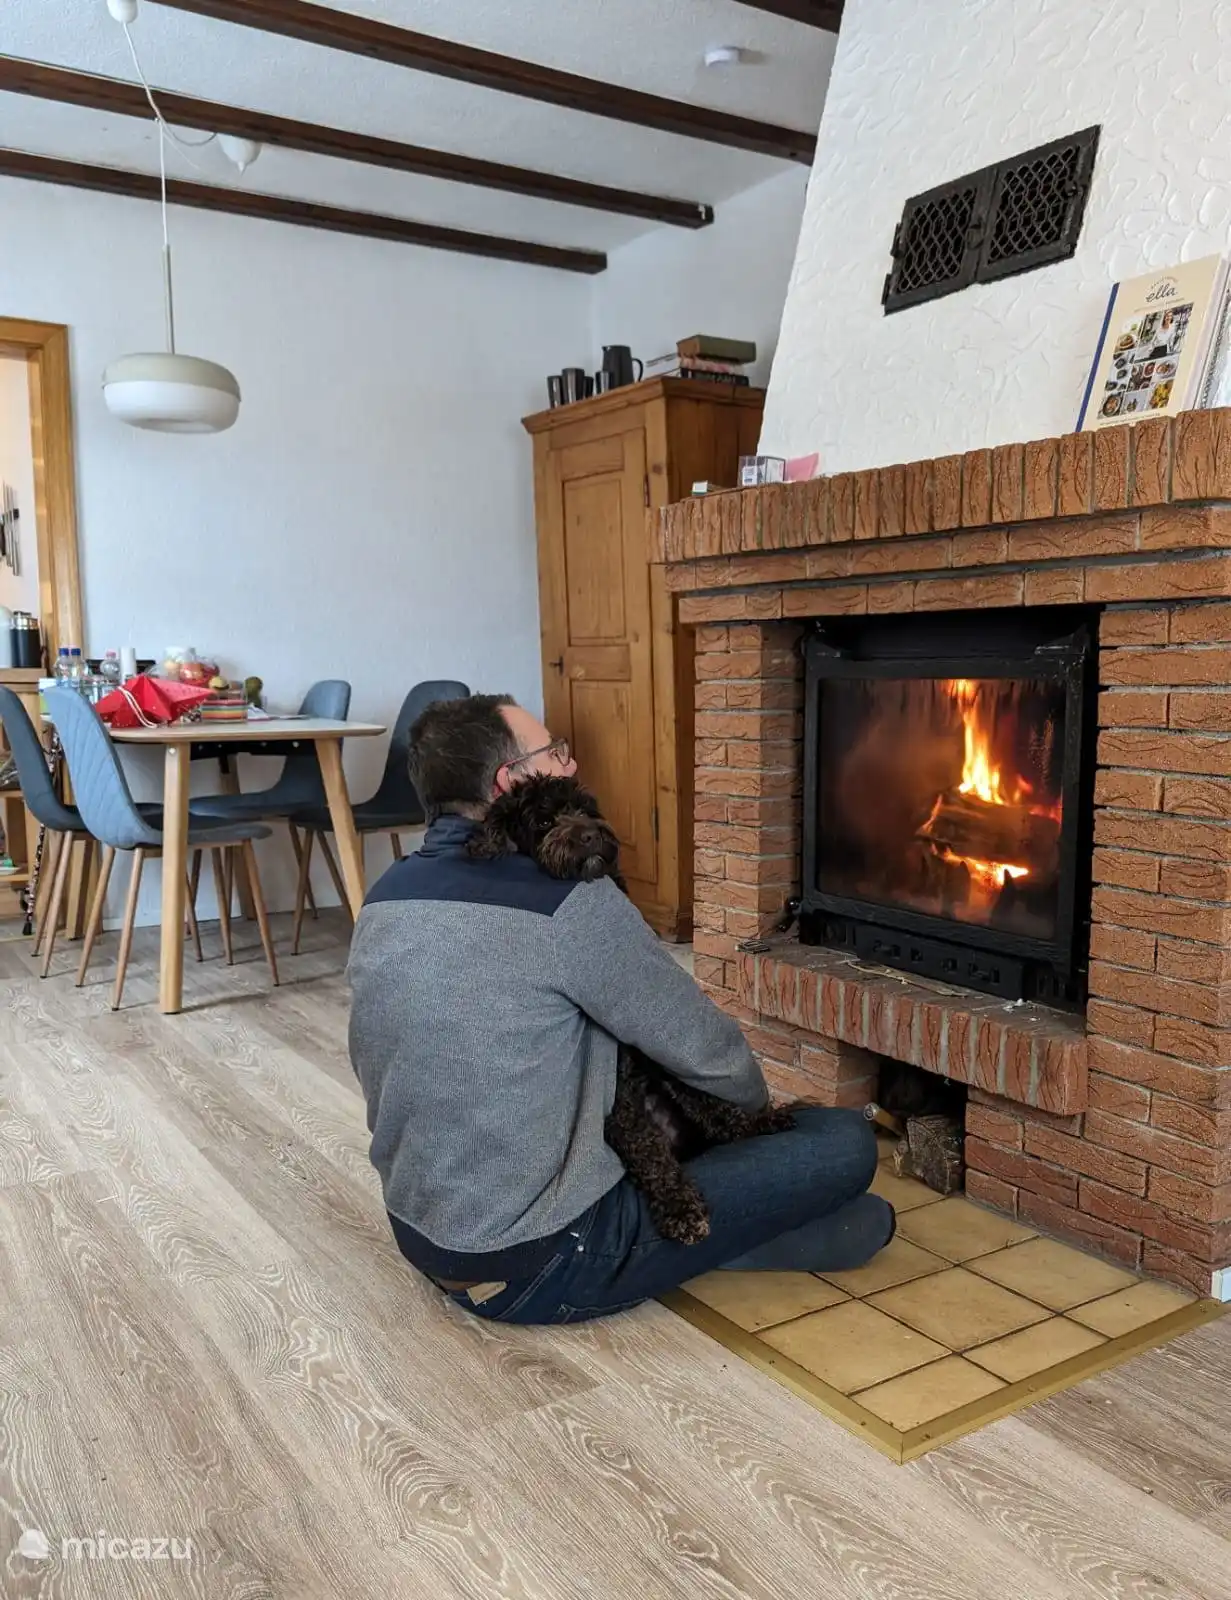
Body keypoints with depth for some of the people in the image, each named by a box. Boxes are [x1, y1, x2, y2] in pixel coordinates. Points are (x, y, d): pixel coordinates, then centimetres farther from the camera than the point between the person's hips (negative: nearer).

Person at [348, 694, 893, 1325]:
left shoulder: (385, 899, 1)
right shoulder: (567, 902, -23)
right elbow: (708, 1051, -13)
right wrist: (758, 1108, 11)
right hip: (541, 1270, -8)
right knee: (846, 1143, -5)